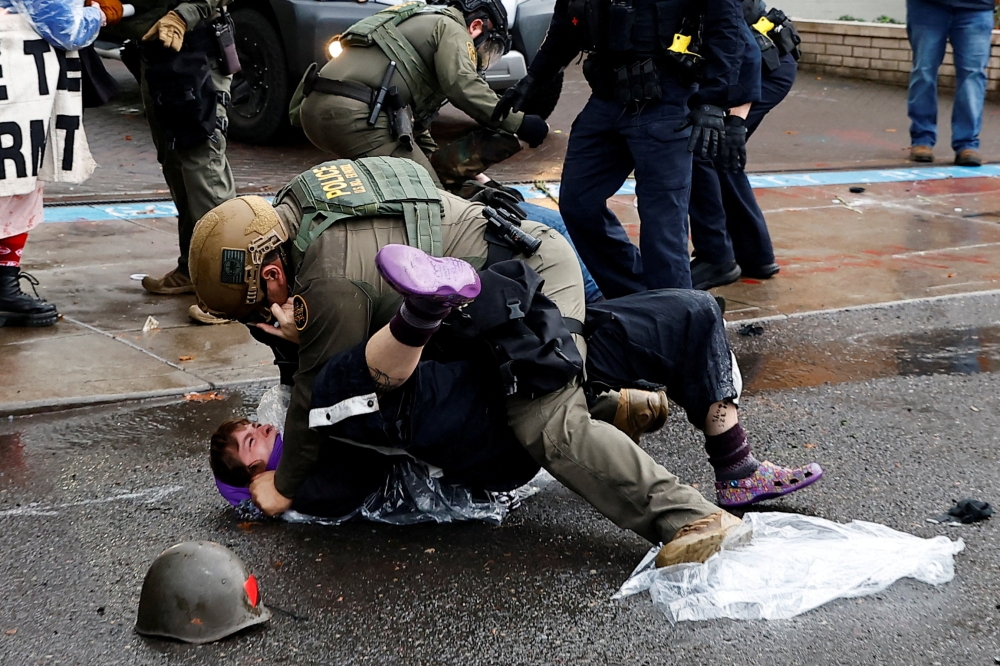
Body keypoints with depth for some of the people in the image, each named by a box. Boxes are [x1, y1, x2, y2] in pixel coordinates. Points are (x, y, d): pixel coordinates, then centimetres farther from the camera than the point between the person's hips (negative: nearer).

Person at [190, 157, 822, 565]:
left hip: (531, 280, -11)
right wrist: (306, 332, 9)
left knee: (549, 427, -21)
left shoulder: (331, 281, -25)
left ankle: (690, 518, -25)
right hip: (525, 242, 11)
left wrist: (283, 488, -2)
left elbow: (320, 391, -14)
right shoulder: (301, 194, 3)